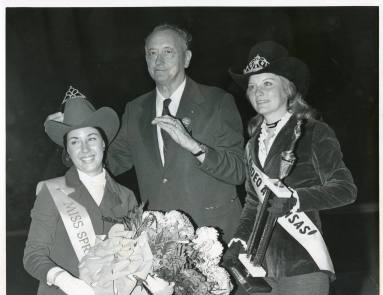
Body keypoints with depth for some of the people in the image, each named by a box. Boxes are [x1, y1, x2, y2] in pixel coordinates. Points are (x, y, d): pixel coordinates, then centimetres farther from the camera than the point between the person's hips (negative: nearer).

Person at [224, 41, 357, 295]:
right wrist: (240, 240, 6)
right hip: (263, 264, 5)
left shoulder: (314, 134, -4)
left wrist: (295, 199, -22)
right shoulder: (254, 142, 14)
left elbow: (345, 188, -10)